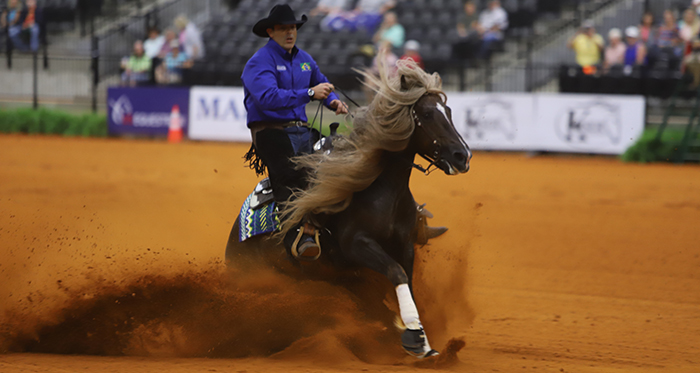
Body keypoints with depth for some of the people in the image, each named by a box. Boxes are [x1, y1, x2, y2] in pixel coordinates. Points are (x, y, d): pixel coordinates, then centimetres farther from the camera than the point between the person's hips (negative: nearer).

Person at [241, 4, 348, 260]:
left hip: (301, 130, 8)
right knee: (291, 181, -25)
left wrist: (333, 102, 10)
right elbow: (269, 97, -26)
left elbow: (321, 83, 34)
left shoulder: (303, 59, 16)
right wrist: (309, 93, -32)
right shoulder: (259, 63, -9)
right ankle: (296, 240, -35)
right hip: (271, 131, -8)